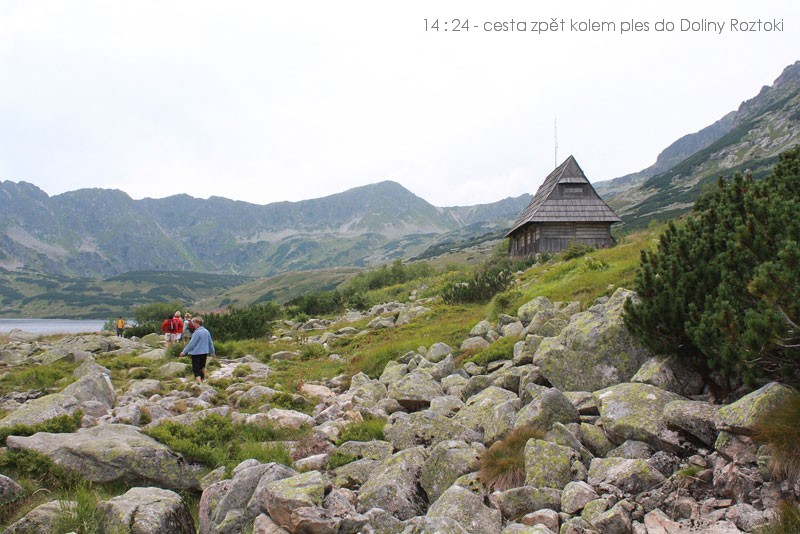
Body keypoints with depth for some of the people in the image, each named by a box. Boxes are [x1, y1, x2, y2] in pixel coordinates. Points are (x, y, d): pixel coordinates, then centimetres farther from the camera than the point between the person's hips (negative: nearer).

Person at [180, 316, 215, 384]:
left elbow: (191, 344, -16)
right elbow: (210, 342, 16)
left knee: (196, 369, -6)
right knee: (202, 367, 21)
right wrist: (212, 352, 28)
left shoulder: (197, 332, -17)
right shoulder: (206, 331, 7)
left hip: (196, 353, -7)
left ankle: (199, 382, -20)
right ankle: (202, 379, 31)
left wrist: (184, 352, -7)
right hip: (205, 353, 8)